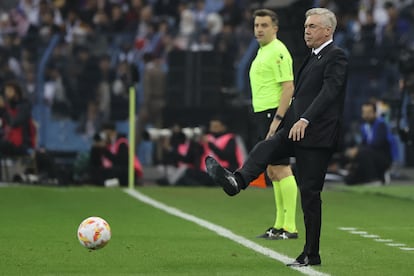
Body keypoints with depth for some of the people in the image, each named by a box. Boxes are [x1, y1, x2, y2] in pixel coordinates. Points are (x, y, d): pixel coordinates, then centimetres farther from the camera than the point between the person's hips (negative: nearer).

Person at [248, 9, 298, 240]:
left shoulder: (278, 52, -12)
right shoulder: (262, 52, 18)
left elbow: (288, 87, -19)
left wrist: (277, 120, -24)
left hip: (275, 114, -10)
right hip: (264, 116, 10)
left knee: (281, 169, -10)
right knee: (272, 171, 12)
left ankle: (290, 227, -11)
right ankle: (280, 225, 16)